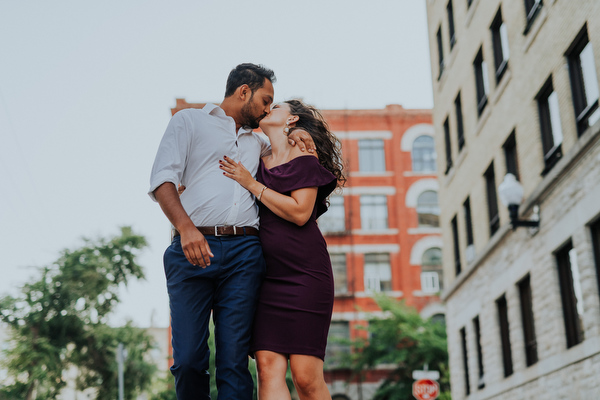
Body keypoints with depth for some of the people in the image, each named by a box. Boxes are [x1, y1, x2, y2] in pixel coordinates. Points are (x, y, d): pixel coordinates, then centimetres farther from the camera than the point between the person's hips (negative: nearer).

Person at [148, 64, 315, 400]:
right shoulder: (189, 121, 14)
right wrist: (186, 227, -17)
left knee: (235, 362, -5)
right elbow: (162, 180, 1)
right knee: (189, 359, -8)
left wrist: (295, 139, 19)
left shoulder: (258, 142, 29)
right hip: (194, 246, -3)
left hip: (244, 251, 4)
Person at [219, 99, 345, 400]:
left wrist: (251, 184, -7)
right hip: (266, 275, 5)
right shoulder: (258, 163, 19)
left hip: (304, 273, -5)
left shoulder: (304, 155, 3)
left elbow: (300, 212, -10)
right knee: (268, 366, -11)